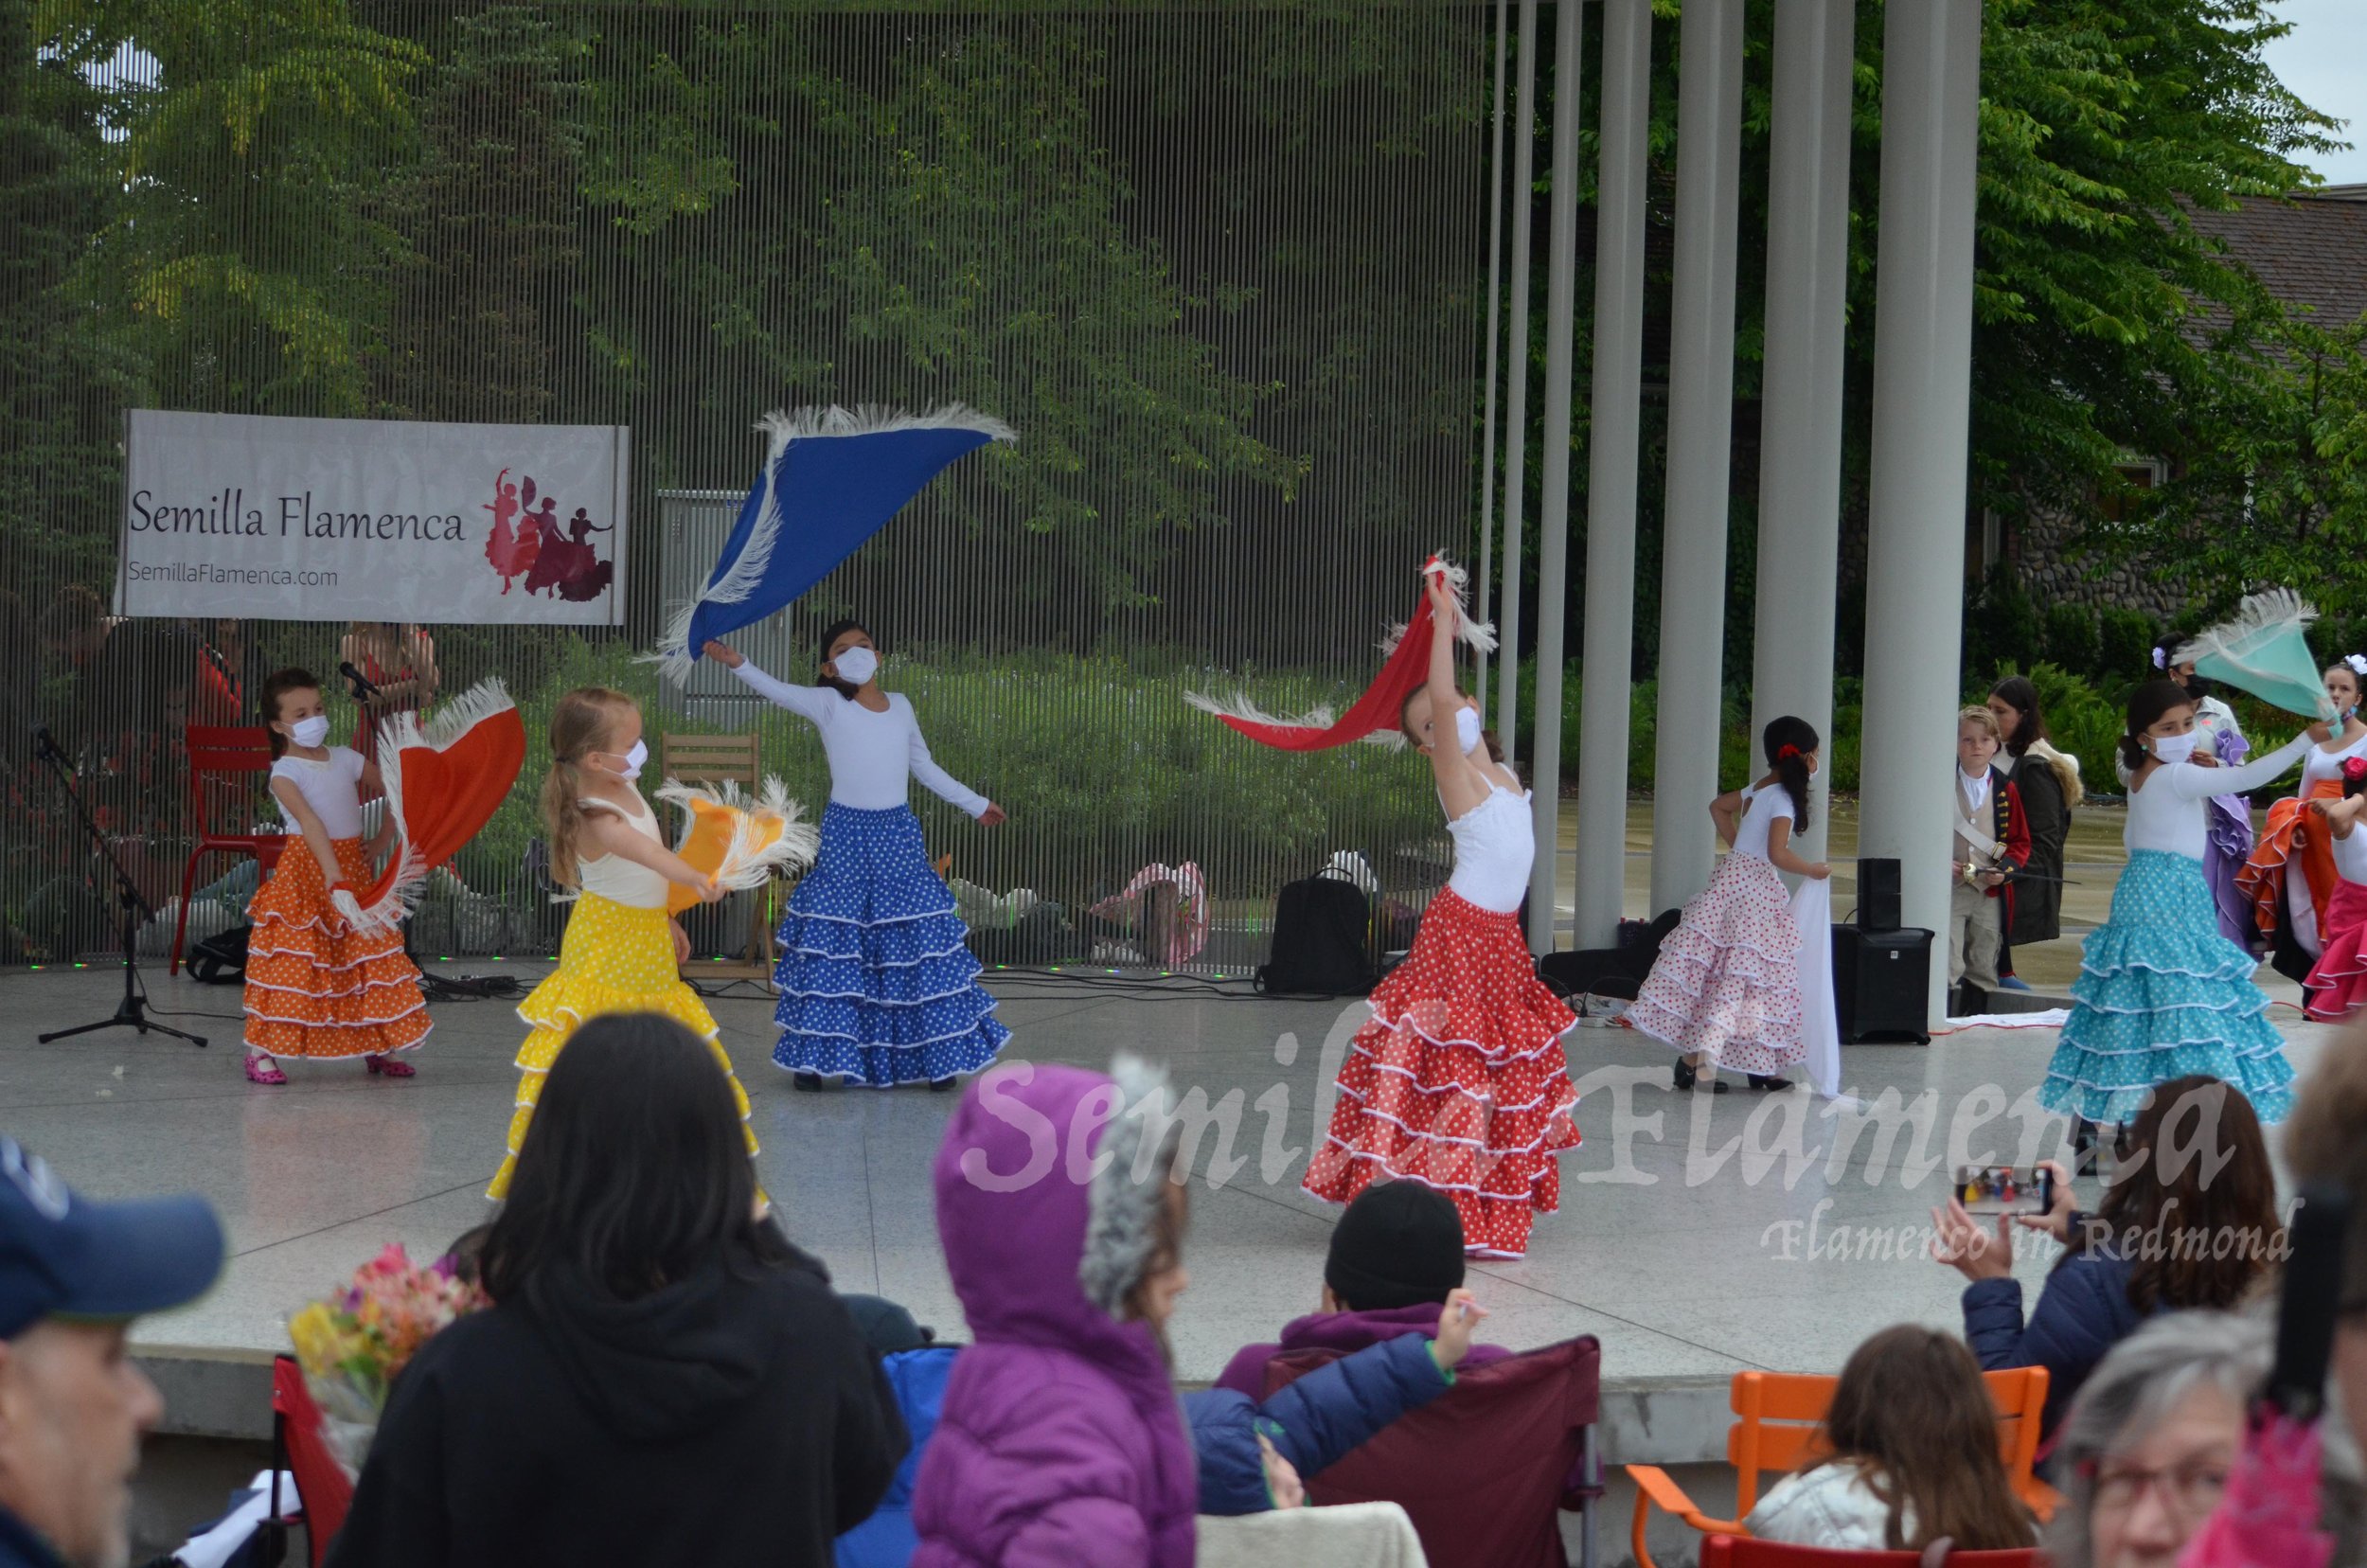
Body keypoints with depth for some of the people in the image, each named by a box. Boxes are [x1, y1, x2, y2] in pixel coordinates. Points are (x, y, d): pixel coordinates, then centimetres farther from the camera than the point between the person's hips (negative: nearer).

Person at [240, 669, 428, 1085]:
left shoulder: (346, 759, 6)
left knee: (373, 956, 4)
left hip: (353, 866, 5)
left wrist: (383, 840, 5)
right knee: (293, 962, -8)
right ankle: (262, 1051, -4)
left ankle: (378, 1047, 14)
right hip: (305, 870, -5)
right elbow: (310, 821, -25)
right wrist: (333, 876, -37)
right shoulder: (285, 772, -11)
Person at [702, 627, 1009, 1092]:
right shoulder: (828, 704, -3)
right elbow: (778, 691, -20)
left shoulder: (899, 705, 9)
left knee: (917, 946, 5)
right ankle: (815, 1057, 5)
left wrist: (976, 804, 27)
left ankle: (935, 1056, 13)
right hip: (845, 834, -3)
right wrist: (738, 665, -38)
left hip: (898, 835, 3)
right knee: (836, 948, -3)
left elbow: (924, 767, 21)